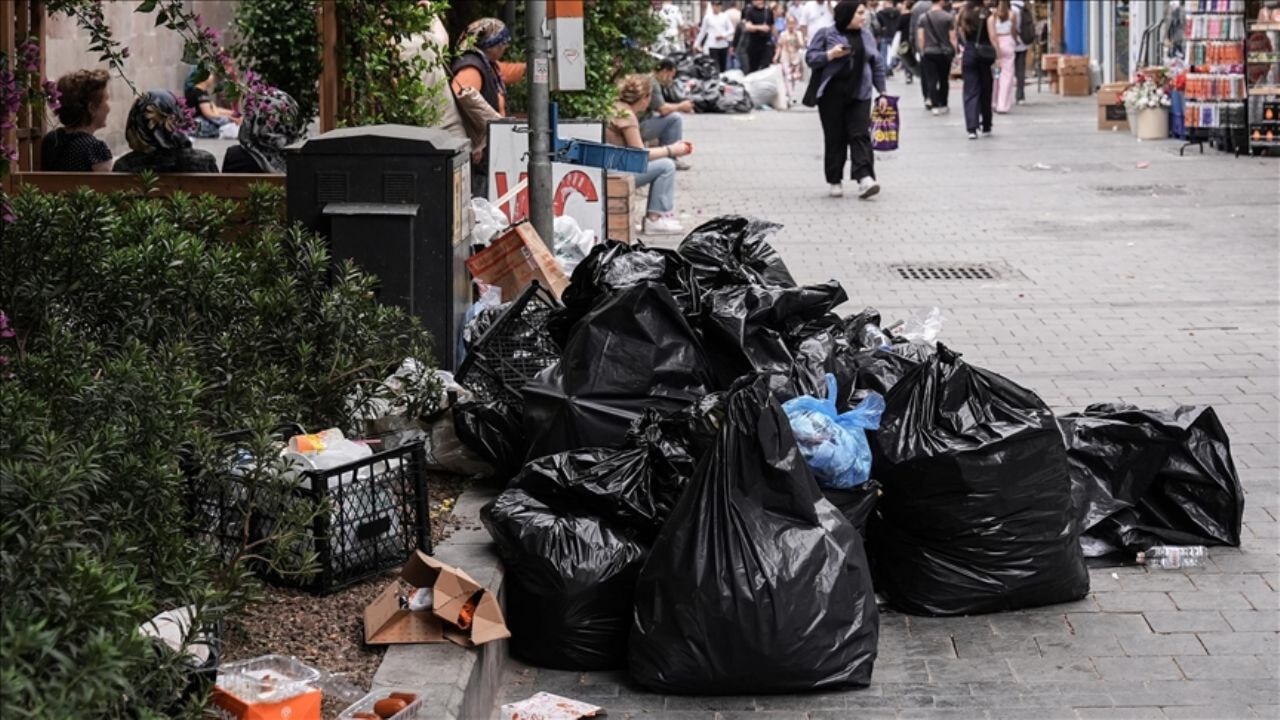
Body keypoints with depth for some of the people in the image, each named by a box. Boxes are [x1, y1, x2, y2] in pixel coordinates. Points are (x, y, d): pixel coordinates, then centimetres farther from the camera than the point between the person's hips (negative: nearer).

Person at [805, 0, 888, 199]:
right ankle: (834, 182, 12)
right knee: (835, 138, 3)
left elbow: (877, 65, 15)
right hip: (832, 95, -3)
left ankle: (865, 179, -18)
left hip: (859, 95, 3)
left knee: (860, 135, -8)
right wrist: (831, 54, -20)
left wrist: (882, 92, 11)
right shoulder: (826, 34, -1)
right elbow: (810, 58, -3)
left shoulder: (867, 35, 11)